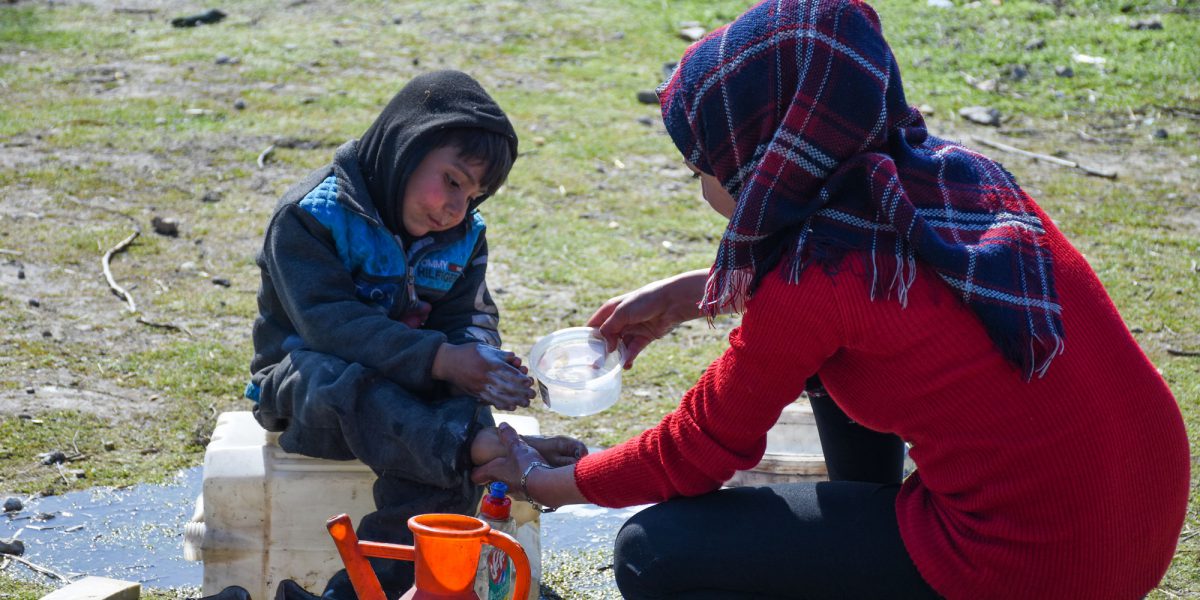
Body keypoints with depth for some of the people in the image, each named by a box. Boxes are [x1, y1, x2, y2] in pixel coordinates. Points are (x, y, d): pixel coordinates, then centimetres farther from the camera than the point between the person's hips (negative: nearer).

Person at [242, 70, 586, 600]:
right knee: (343, 384, -40)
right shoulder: (311, 216, -12)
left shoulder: (462, 236, 8)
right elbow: (329, 322, -24)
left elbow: (469, 318, 1)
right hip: (305, 379, -4)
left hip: (410, 385, 4)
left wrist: (481, 362, -25)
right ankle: (487, 449, -55)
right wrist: (439, 358, -34)